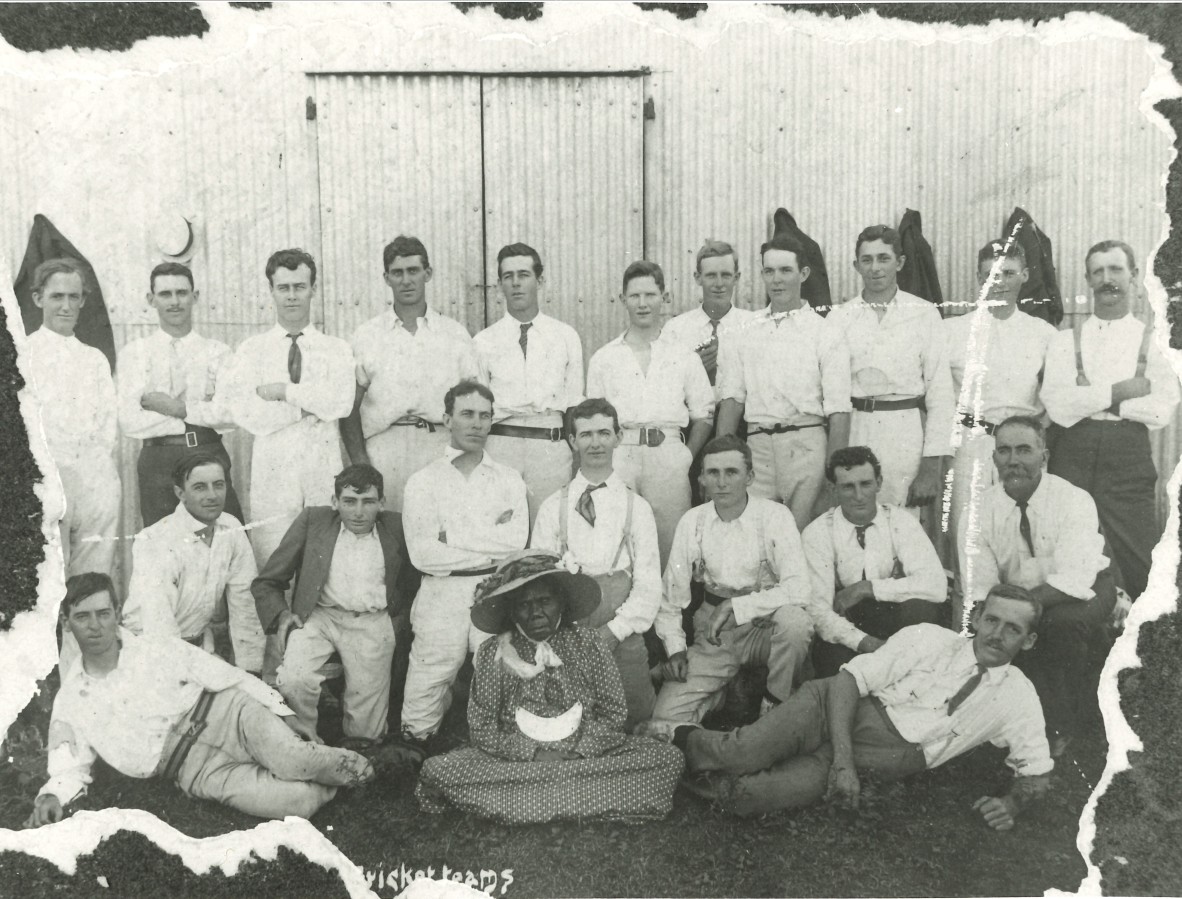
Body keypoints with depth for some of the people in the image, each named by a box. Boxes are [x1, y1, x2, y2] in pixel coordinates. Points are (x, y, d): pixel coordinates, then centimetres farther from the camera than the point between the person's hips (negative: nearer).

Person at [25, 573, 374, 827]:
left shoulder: (159, 651, 5)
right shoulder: (69, 703, 8)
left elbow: (229, 677, 5)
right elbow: (70, 768, 13)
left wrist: (283, 713, -2)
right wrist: (51, 796, -11)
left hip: (224, 713, 0)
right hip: (192, 766, 0)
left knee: (290, 758, -38)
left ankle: (331, 762, -13)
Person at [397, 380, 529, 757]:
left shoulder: (509, 479, 12)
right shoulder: (423, 481, 7)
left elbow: (518, 541, -4)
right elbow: (422, 554, -6)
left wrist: (451, 535, -7)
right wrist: (492, 546, -6)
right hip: (441, 595, -1)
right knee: (428, 683, -1)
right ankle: (412, 751, 17)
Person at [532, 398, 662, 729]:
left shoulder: (637, 508, 9)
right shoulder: (552, 508, 10)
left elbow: (649, 584, 4)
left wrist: (614, 630, -10)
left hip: (622, 637, 0)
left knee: (634, 726, -8)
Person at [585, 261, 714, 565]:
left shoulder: (684, 358, 12)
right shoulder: (603, 359, 13)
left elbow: (703, 417, 13)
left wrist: (686, 457, 1)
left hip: (668, 456, 0)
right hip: (618, 457, 0)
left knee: (669, 546, -2)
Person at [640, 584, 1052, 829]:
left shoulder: (1018, 697, 1)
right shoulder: (927, 639, -8)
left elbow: (1036, 772, 11)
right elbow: (849, 680, -11)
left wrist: (1012, 802, -13)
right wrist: (843, 760, -22)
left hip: (881, 763, 1)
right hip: (836, 711, -1)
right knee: (747, 755, -29)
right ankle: (681, 739, 3)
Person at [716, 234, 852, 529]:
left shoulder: (825, 335, 4)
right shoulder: (744, 333, 13)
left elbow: (839, 412, -2)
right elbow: (731, 399, 9)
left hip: (806, 444, -3)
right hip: (757, 446, 3)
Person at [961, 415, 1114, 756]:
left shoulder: (1074, 500, -21)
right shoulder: (982, 507, -10)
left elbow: (1073, 581, -33)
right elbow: (979, 588, -12)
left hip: (1081, 591, -3)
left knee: (1062, 623, -35)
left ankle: (1062, 726, -14)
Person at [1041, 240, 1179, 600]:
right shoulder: (1066, 340, 10)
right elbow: (1058, 407, -5)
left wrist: (1092, 399, -7)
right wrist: (1118, 391, -7)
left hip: (1129, 462, 0)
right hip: (1072, 459, 1)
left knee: (1138, 567, -1)